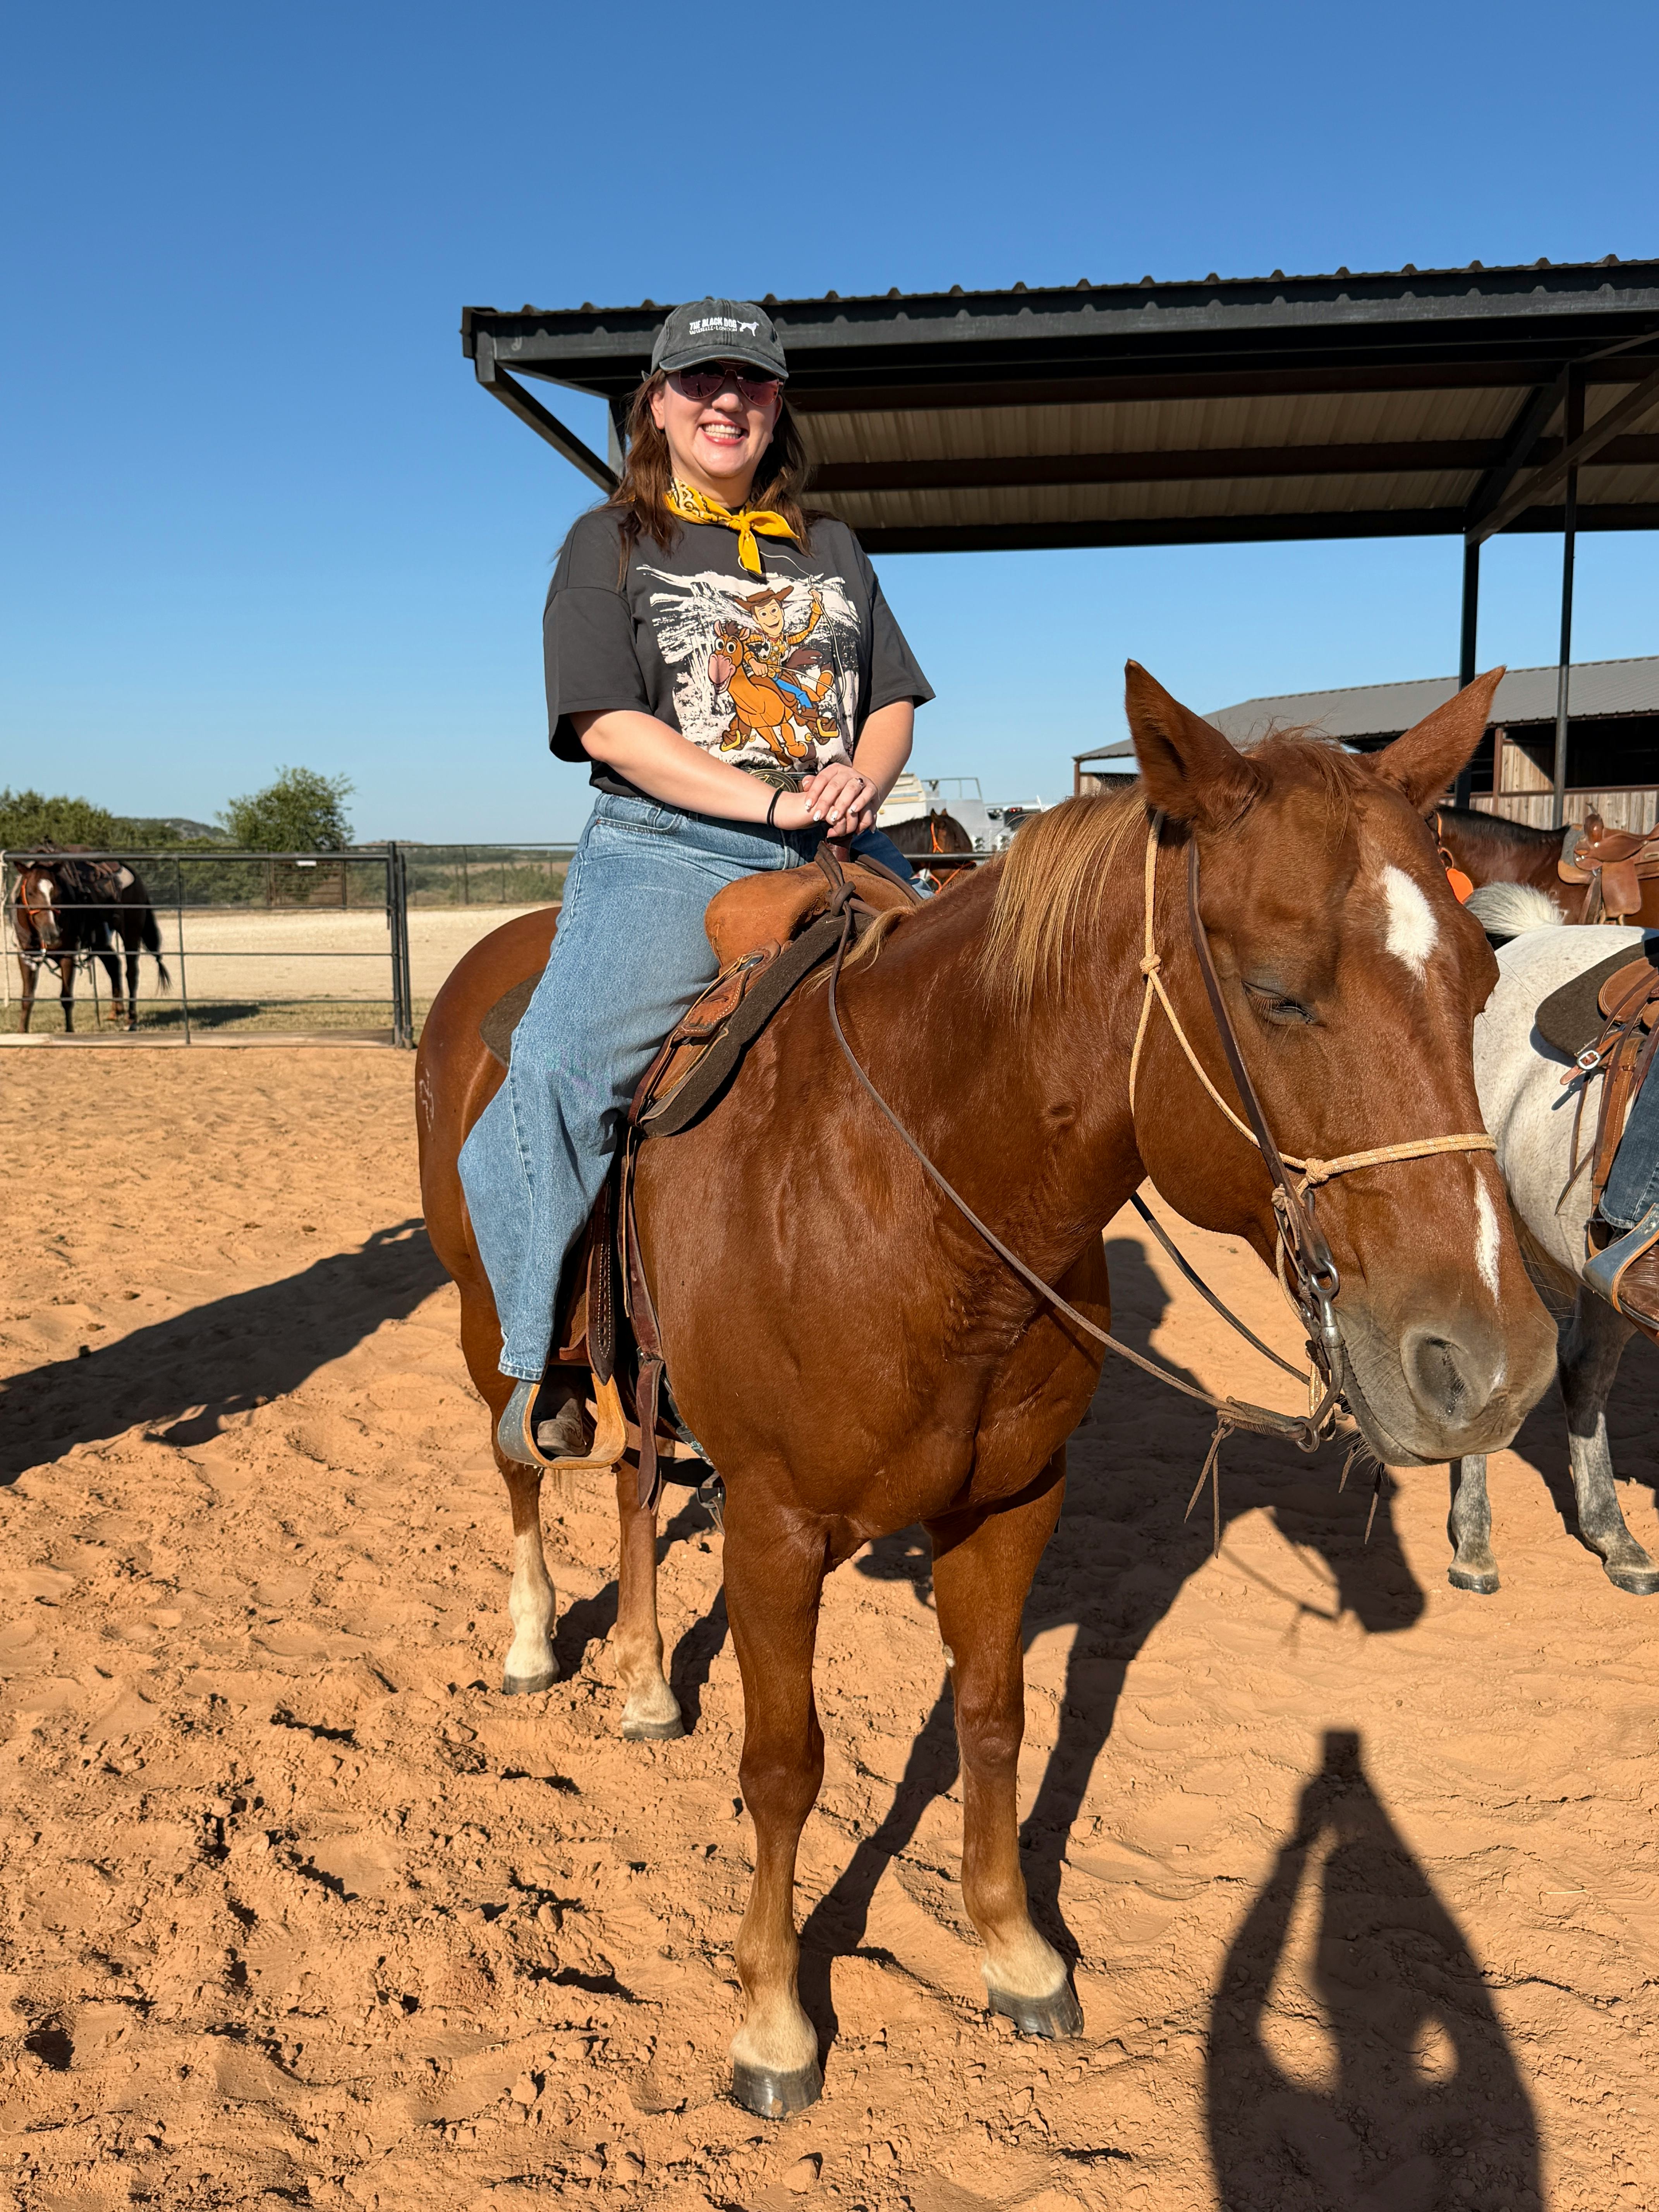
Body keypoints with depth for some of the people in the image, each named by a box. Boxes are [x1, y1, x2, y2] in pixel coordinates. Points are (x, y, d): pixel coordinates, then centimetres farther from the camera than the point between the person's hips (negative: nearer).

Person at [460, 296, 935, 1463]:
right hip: (670, 852, -4)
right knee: (556, 1073, -25)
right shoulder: (611, 542, 8)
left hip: (838, 852, 5)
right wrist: (771, 803, -16)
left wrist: (864, 777, -8)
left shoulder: (833, 549, 22)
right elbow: (612, 724, -5)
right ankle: (546, 1359, -6)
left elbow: (895, 700, 17)